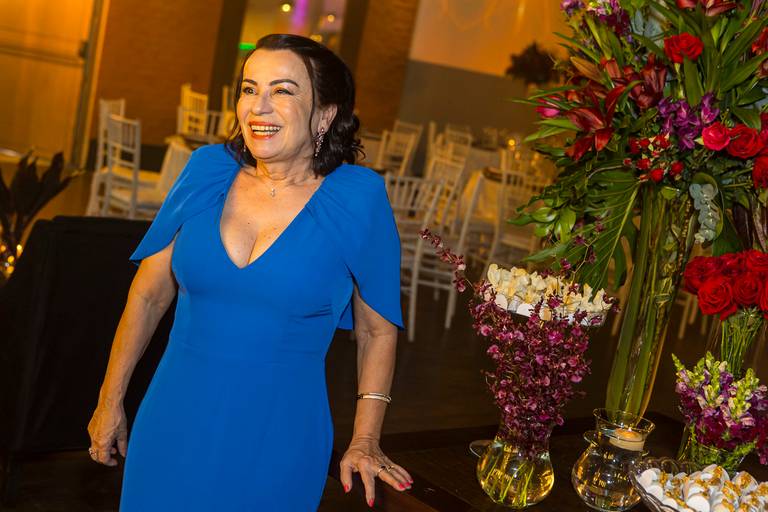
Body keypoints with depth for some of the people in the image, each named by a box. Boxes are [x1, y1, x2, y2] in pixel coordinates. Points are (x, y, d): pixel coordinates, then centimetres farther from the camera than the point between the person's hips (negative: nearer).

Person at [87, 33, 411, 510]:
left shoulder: (357, 197, -11)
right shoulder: (208, 170, -3)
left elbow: (378, 330, -2)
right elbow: (149, 294, 5)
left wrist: (365, 442, -3)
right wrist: (110, 402, 9)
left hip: (278, 440, -2)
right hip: (174, 423, 3)